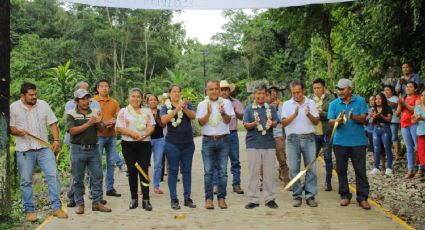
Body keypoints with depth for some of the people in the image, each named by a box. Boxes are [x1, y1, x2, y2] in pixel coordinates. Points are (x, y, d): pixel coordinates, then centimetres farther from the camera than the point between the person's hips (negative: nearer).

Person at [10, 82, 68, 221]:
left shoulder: (43, 105, 7)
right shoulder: (13, 108, 1)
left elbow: (53, 124, 7)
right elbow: (9, 127, 3)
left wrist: (56, 140, -4)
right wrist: (17, 131, -18)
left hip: (44, 148, 1)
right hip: (24, 150, -1)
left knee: (53, 175, -5)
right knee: (26, 181, 5)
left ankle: (56, 207, 1)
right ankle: (29, 211, 16)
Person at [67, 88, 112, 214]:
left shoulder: (95, 113, 8)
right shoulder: (71, 114, -2)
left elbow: (101, 129, 4)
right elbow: (72, 131, -14)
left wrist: (98, 122, -18)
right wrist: (88, 124, -19)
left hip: (94, 149, 3)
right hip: (78, 149, -3)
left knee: (97, 177, 4)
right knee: (78, 179, 5)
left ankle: (97, 202, 12)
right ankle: (79, 204, 14)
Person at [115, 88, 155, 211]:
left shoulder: (147, 111, 12)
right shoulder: (123, 111, 7)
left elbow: (151, 127, 5)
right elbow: (118, 128, -1)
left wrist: (144, 135, -14)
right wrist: (131, 133, -15)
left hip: (144, 144, 0)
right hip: (128, 144, 0)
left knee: (144, 171, -6)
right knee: (132, 171, 2)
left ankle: (146, 200, -4)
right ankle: (134, 199, 12)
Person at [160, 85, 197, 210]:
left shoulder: (187, 104, 5)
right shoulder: (165, 107, 1)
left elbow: (193, 116, -12)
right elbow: (164, 120, -17)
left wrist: (184, 108, -30)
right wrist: (176, 109, -27)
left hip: (188, 143, 2)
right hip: (172, 144, -2)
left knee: (187, 170, 7)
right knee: (173, 170, 2)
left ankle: (187, 198, 14)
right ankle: (174, 199, 7)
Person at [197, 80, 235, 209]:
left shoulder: (226, 102, 3)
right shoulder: (202, 104, 3)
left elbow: (228, 120, -3)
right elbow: (201, 122, -4)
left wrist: (223, 113, -24)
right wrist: (208, 112, -20)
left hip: (223, 140, 0)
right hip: (208, 140, 0)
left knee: (223, 171, 3)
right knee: (208, 171, 1)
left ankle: (222, 198, 11)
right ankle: (208, 198, 7)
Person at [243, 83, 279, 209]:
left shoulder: (271, 108, 11)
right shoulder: (249, 109, 6)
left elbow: (275, 122, 3)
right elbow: (246, 125, -3)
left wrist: (271, 123, -20)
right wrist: (254, 124, -25)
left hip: (269, 143, 2)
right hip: (253, 143, -1)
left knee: (269, 172, 5)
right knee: (253, 172, 2)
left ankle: (270, 199, 13)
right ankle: (253, 199, 8)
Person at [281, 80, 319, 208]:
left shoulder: (311, 103, 8)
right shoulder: (287, 104, 5)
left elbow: (316, 122, 3)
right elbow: (283, 123, -3)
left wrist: (309, 115, -16)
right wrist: (294, 115, -17)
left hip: (308, 138, 1)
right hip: (293, 139, 0)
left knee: (311, 168, 0)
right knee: (294, 169, 1)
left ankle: (310, 196, 7)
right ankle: (297, 196, 10)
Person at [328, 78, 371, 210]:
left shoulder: (360, 101, 2)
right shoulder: (334, 104, 5)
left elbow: (363, 118, -7)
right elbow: (331, 122, -3)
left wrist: (353, 117, -29)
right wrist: (337, 121, -26)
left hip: (358, 141, -2)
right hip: (340, 142, 2)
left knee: (360, 170, 0)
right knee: (341, 170, 7)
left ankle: (362, 197, 6)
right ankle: (345, 195, 17)